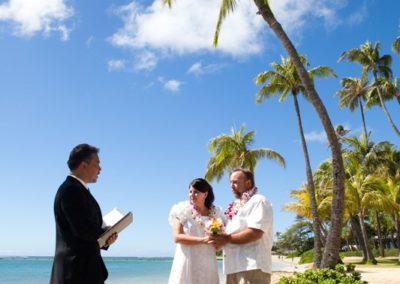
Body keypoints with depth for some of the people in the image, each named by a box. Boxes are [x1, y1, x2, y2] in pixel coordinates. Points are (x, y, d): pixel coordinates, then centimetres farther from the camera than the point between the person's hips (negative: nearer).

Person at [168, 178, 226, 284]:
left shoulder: (216, 214, 9)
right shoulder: (183, 210, 1)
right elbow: (177, 237, -11)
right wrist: (203, 240, -18)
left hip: (207, 264, 3)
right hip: (187, 263, -3)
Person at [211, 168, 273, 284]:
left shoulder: (258, 201, -5)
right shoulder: (237, 206, 24)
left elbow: (255, 233, -18)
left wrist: (226, 239, -11)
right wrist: (219, 237, 4)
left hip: (253, 266, -9)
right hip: (235, 267, 9)